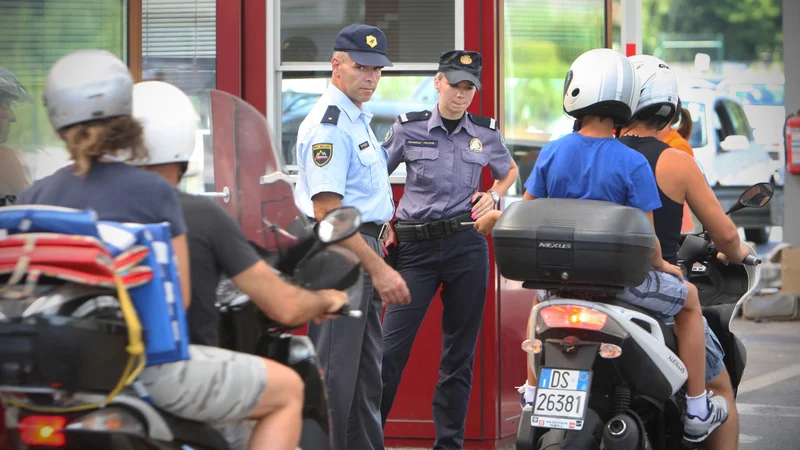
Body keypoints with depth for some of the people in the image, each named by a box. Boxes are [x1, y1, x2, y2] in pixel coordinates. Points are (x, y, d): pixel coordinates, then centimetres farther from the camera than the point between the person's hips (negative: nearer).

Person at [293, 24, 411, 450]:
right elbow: (328, 211, -22)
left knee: (366, 372, 15)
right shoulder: (329, 124, -16)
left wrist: (378, 263, 18)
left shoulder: (358, 119, 17)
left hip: (363, 251, 10)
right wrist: (378, 268, -23)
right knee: (334, 372, -9)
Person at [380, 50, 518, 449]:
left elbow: (509, 170, 27)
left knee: (459, 352, 5)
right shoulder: (409, 128, 1)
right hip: (416, 246, -2)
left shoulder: (486, 133, 7)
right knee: (391, 346, -7)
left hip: (467, 246, 2)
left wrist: (494, 195, 8)